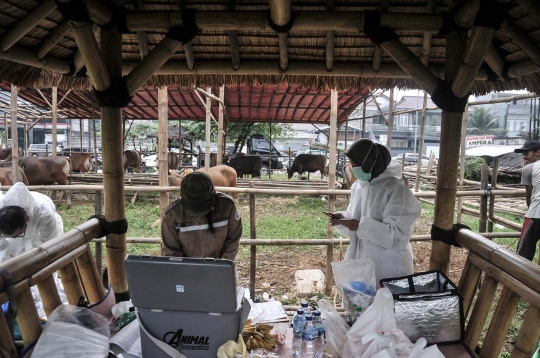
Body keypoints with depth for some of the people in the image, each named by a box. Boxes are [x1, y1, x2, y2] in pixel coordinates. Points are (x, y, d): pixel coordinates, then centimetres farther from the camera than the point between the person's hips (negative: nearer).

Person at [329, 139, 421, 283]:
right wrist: (343, 218, -6)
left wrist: (361, 226, -29)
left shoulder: (396, 190, -17)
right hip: (360, 259, 7)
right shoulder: (358, 186, 4)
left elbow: (396, 233, -22)